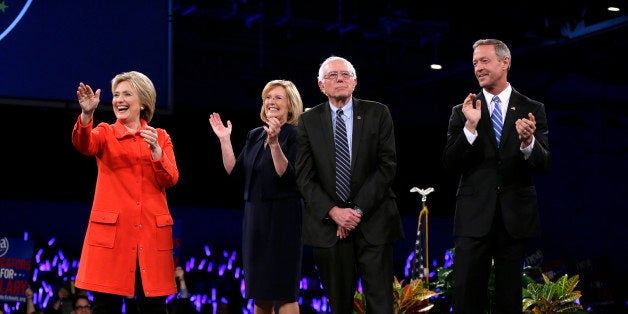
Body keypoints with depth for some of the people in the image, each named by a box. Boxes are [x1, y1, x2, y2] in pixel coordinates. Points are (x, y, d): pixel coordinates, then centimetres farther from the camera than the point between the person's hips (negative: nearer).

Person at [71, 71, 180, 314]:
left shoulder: (160, 137, 12)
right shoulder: (105, 133, 8)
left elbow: (170, 180, 2)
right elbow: (83, 145, -15)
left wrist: (155, 149, -13)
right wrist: (86, 115, -34)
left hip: (152, 232, 1)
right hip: (111, 230, -1)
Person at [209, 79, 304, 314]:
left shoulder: (296, 135, -7)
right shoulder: (255, 135, 13)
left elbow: (288, 175, -18)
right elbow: (234, 171, 9)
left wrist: (274, 143, -28)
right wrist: (224, 139, 2)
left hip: (283, 217, -7)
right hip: (255, 217, 7)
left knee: (284, 293, -7)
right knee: (259, 293, 11)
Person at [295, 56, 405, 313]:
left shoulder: (378, 114, 4)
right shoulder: (308, 121, 7)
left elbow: (387, 166, -3)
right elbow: (304, 176, 2)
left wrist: (358, 210, -10)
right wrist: (333, 212, -11)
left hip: (372, 221, -1)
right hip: (327, 224, 1)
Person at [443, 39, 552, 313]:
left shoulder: (533, 110, 4)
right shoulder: (462, 112, 5)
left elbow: (544, 165, -3)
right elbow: (450, 165, -2)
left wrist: (528, 141, -24)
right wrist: (470, 127, -15)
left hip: (516, 216, 0)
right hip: (474, 216, 0)